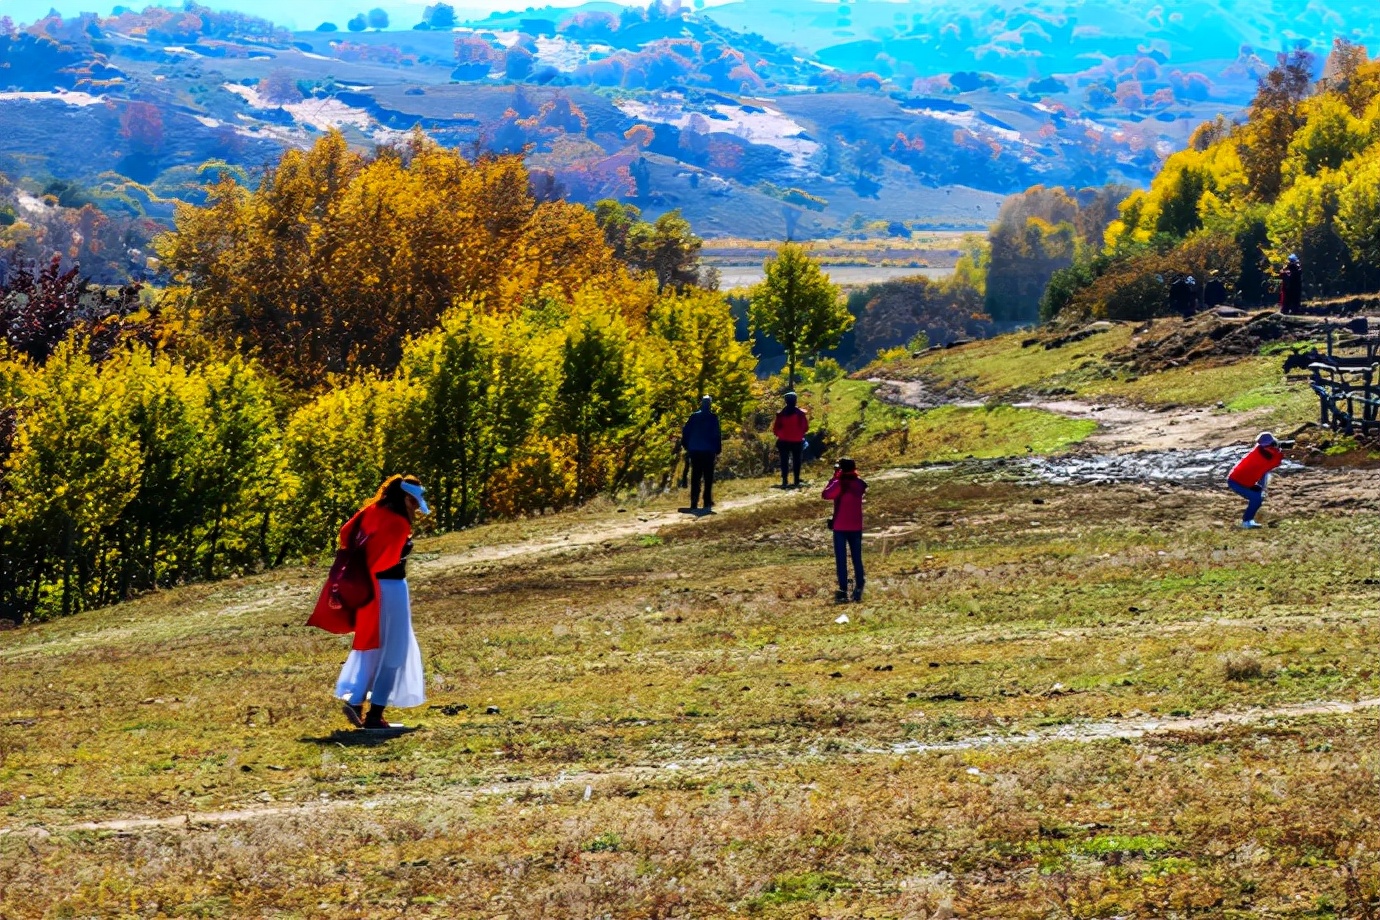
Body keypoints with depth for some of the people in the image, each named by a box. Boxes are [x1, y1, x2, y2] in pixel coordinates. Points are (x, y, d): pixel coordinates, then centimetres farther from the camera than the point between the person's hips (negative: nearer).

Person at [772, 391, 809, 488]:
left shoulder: (781, 414, -6)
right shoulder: (800, 413, -6)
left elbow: (775, 429, -2)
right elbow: (806, 427, 1)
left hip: (784, 441, 0)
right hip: (797, 441, 0)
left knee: (784, 461, 4)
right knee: (796, 461, 7)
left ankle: (784, 482, -6)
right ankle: (797, 482, 3)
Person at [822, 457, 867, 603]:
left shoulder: (839, 484, -14)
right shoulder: (859, 484, 2)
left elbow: (826, 495, -8)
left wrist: (834, 478, -2)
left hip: (840, 527, -4)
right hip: (856, 527, 4)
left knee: (841, 560, -1)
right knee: (857, 559, 12)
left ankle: (843, 591, -5)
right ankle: (858, 589, 10)